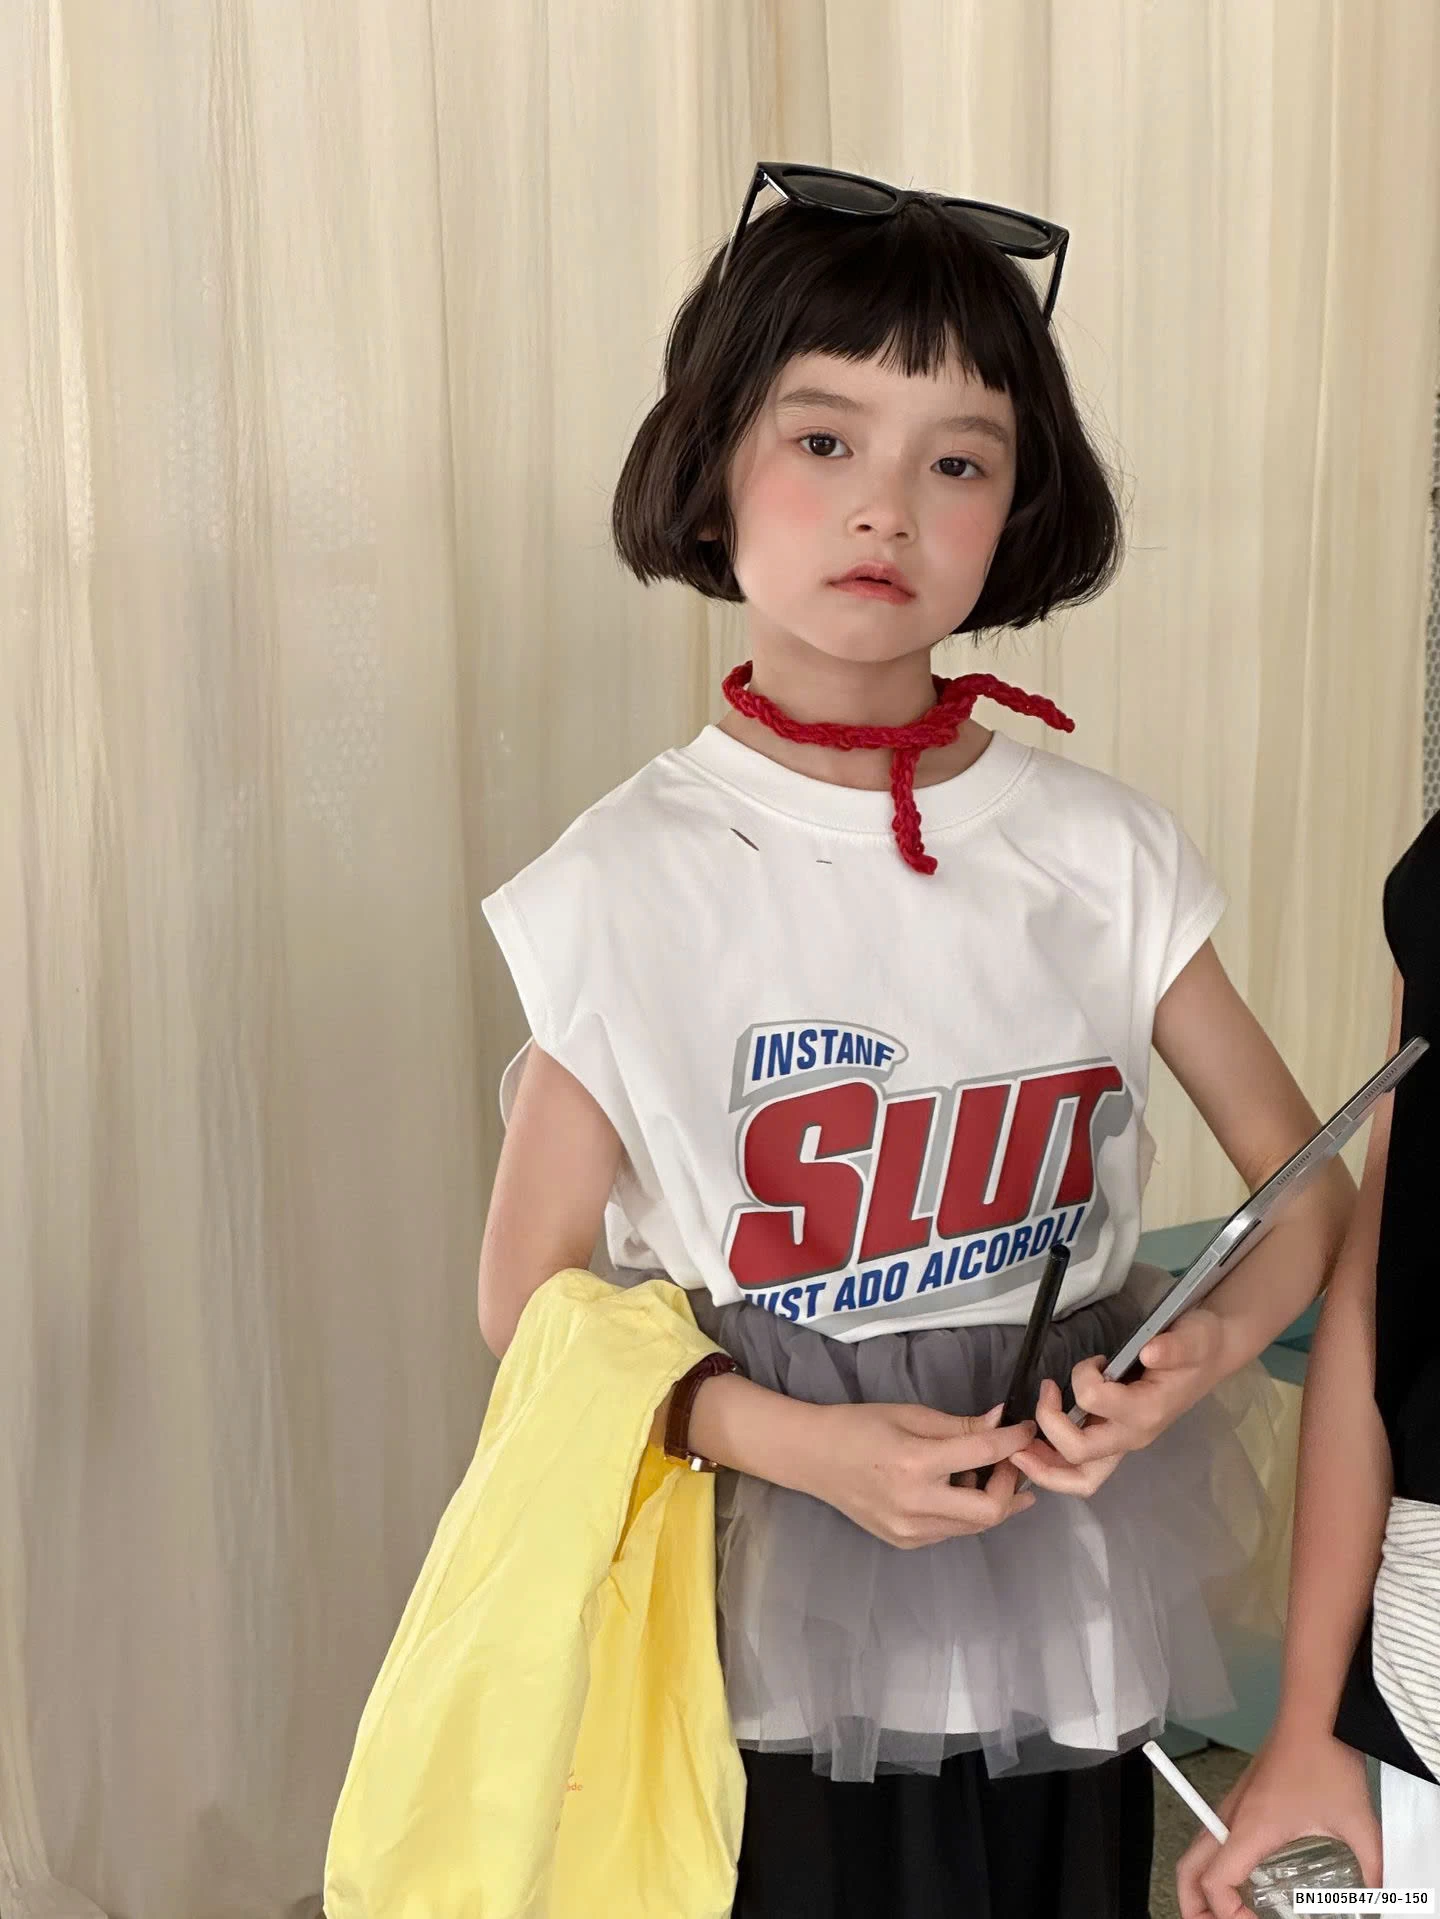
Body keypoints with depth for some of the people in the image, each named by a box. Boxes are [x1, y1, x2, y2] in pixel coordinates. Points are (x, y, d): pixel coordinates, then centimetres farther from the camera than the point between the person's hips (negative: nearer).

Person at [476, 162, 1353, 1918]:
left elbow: (1310, 1187, 3)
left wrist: (1202, 1348, -16)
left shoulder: (1102, 854, -5)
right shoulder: (632, 883, -12)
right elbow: (528, 1298, -6)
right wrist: (799, 1442, -19)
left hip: (1068, 1625, 3)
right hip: (783, 1639, -2)